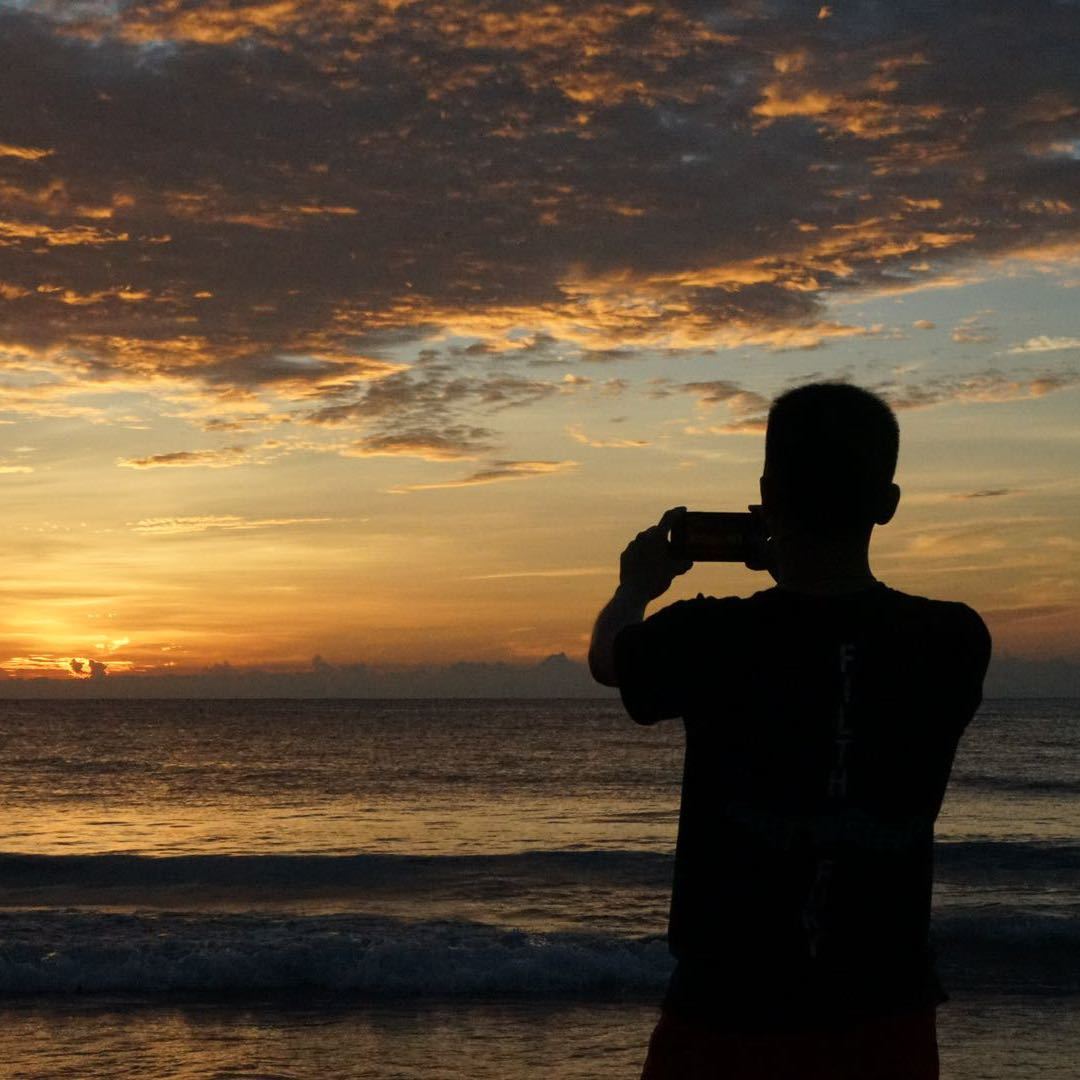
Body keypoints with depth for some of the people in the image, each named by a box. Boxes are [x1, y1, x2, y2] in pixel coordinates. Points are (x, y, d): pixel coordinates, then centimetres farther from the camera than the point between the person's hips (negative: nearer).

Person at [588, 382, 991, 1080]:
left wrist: (637, 587, 29)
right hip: (889, 1021, 3)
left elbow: (607, 658, 9)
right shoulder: (956, 643, -7)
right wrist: (810, 579, 26)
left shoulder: (714, 638, -14)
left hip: (730, 1015, -2)